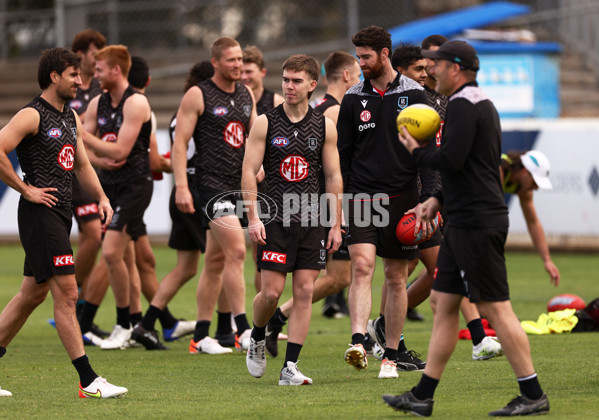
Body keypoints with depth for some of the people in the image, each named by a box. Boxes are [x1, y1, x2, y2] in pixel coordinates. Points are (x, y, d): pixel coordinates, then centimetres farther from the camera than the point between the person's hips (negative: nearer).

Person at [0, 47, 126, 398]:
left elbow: (82, 165, 25)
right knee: (66, 293, -11)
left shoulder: (71, 117, 17)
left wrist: (102, 198, 9)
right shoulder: (32, 116, -11)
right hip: (40, 212, -10)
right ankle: (88, 381, -11)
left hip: (61, 213, 10)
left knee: (33, 294, 14)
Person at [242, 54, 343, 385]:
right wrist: (253, 218, -11)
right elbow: (249, 171, -2)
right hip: (274, 219, -2)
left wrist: (336, 224, 5)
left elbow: (333, 177, 10)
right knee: (272, 291, -7)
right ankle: (257, 338, 24)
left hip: (311, 220, 2)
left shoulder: (324, 127, 7)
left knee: (304, 292, -3)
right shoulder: (266, 123, 0)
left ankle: (290, 367, -1)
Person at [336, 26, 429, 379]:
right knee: (362, 266, -16)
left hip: (401, 197, 0)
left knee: (396, 277, 5)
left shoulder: (414, 94, 2)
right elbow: (343, 152, 11)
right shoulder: (354, 99, 7)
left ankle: (393, 354, 14)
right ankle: (358, 343, -27)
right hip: (362, 197, 0)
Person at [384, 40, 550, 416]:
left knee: (496, 307, -8)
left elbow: (452, 160, -22)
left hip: (476, 224, -11)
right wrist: (438, 199, 19)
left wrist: (417, 152, -3)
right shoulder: (482, 103, 19)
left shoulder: (463, 105, -13)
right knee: (443, 302, 10)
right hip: (465, 221, 11)